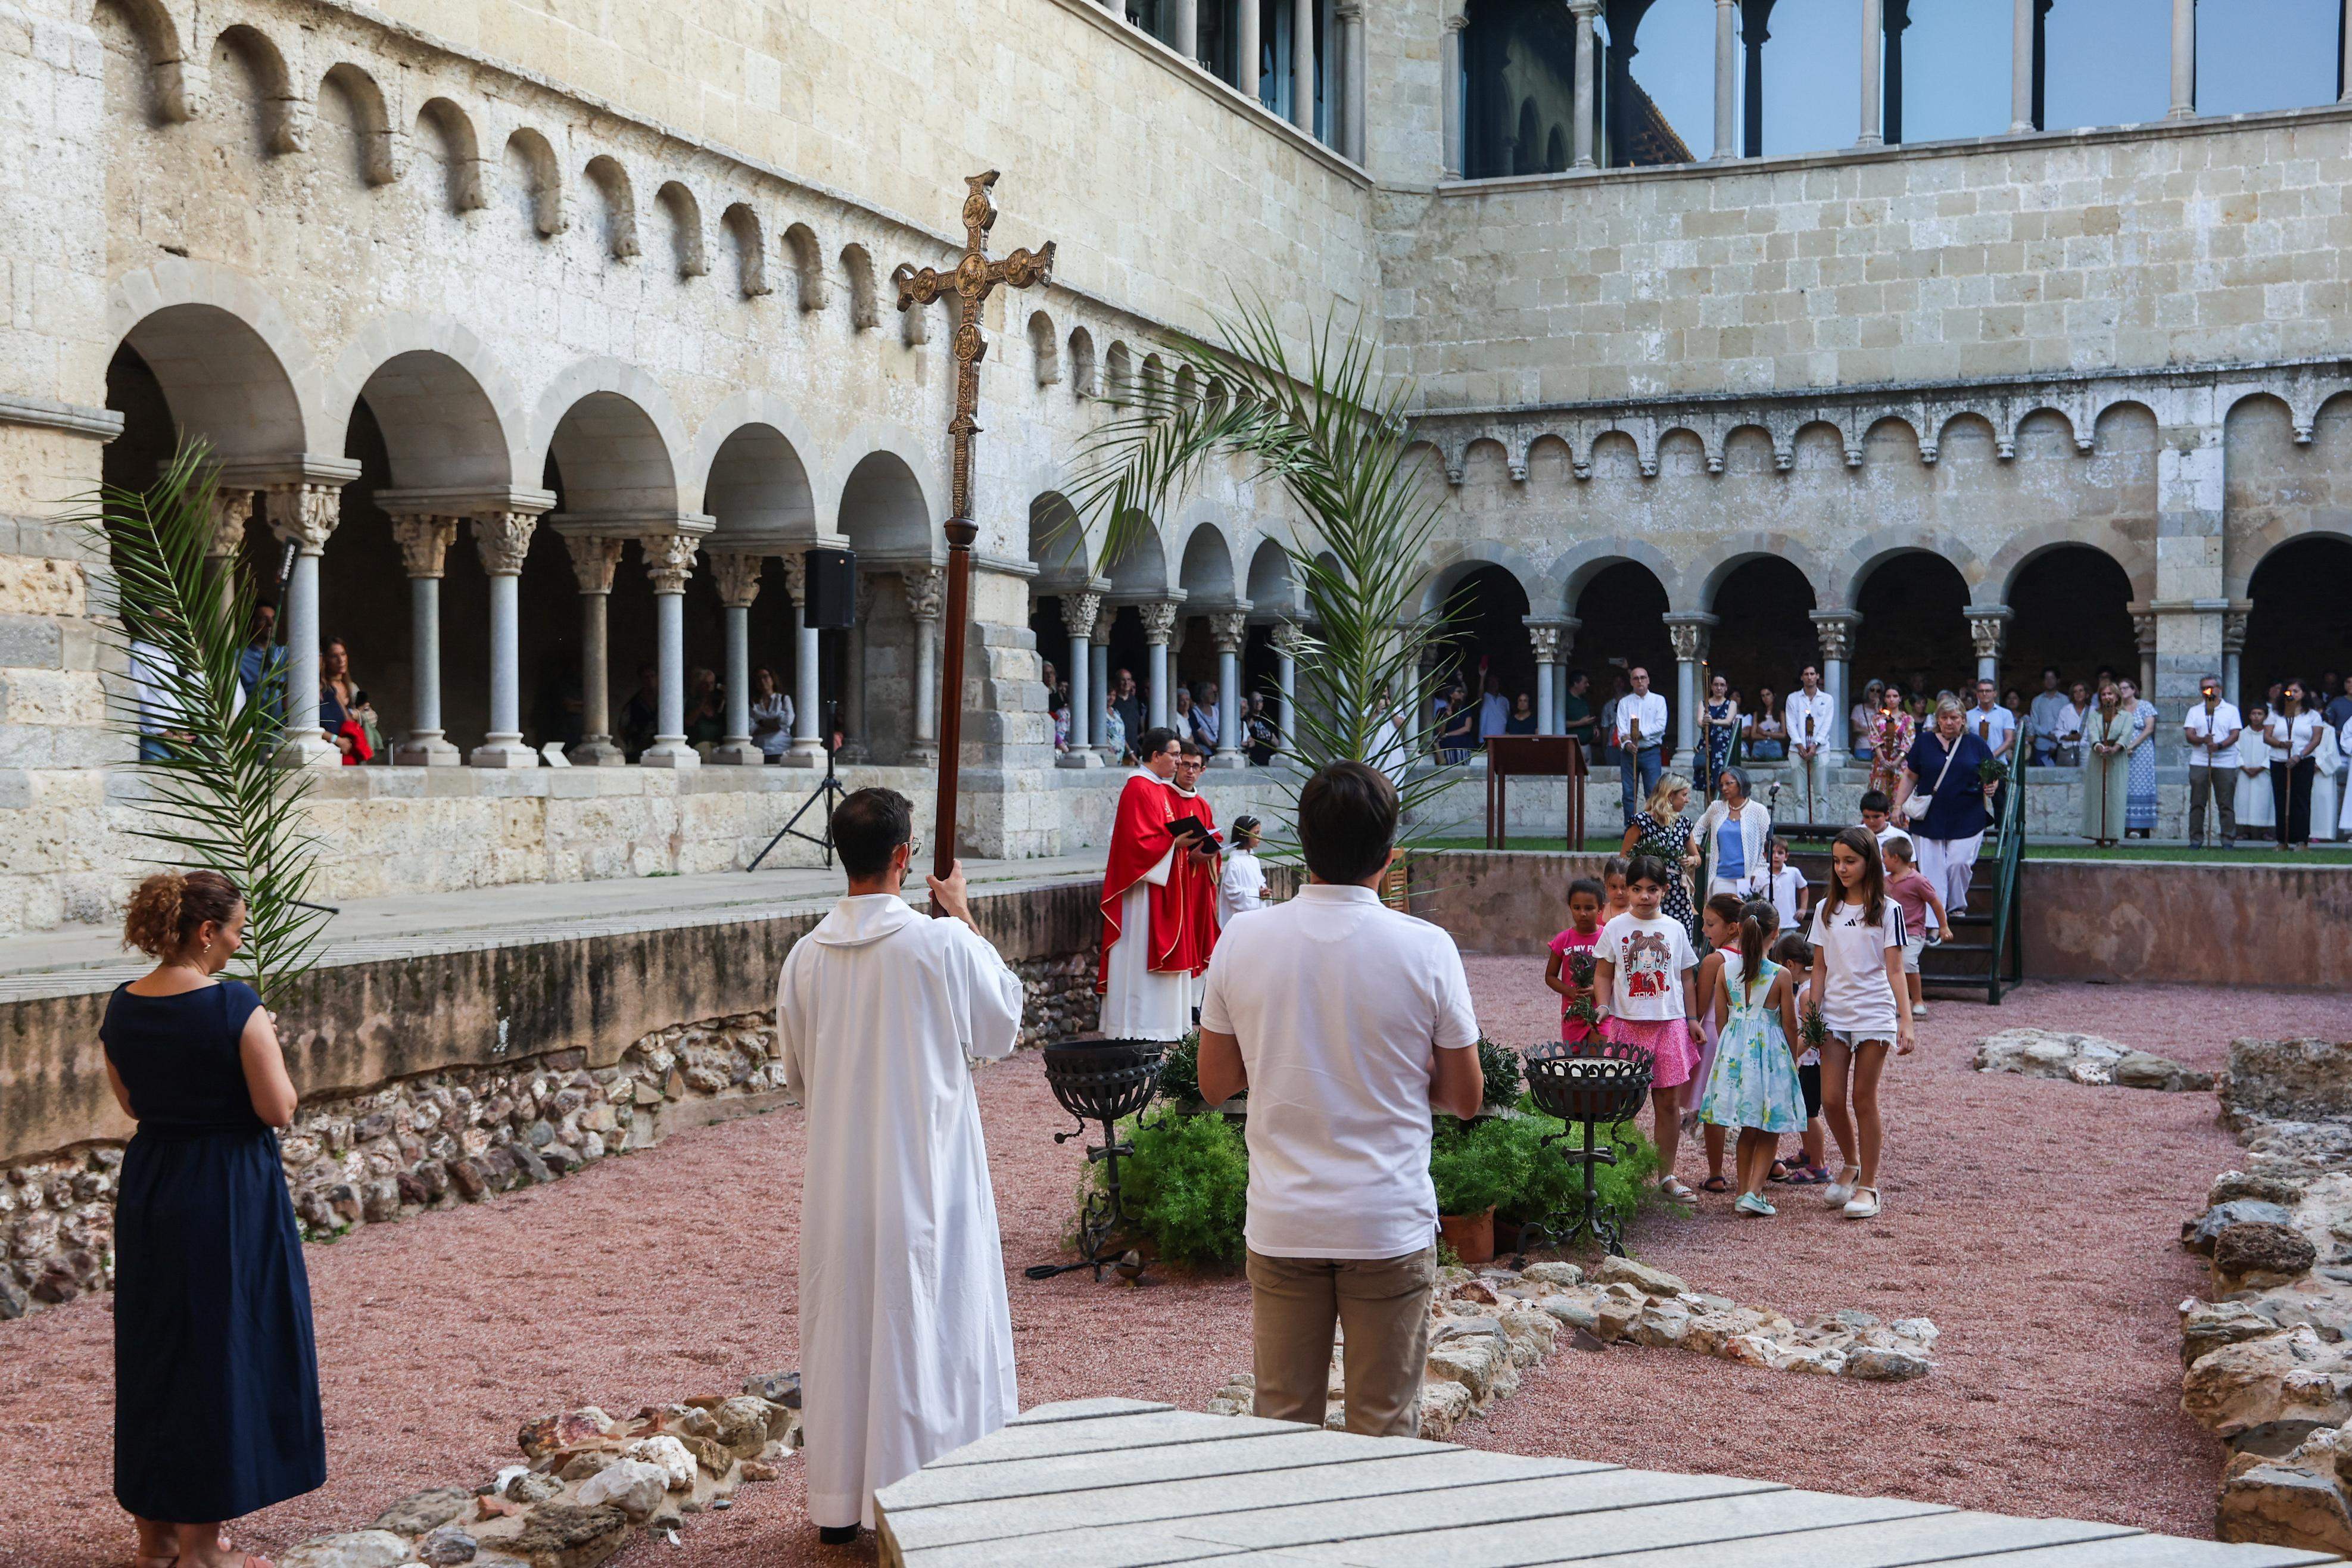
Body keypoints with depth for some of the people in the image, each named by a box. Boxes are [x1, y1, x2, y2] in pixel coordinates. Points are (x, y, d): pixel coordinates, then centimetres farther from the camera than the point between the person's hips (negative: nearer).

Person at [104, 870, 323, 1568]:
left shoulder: (121, 1008, 2)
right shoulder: (234, 1006, -19)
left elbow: (131, 1102, 14)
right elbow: (278, 1110, -17)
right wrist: (267, 1046, -2)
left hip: (147, 1188, 7)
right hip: (229, 1193, -7)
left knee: (153, 1346, 18)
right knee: (219, 1351, 4)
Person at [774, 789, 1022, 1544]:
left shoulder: (806, 956, -2)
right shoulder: (943, 944, -15)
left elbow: (796, 1071, 9)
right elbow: (1002, 1027, 3)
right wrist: (965, 916, 7)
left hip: (836, 1181, 4)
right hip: (925, 1176, -4)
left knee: (841, 1329, 14)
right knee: (925, 1330, 6)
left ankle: (837, 1504, 23)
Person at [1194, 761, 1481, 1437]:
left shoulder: (1243, 940, -5)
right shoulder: (1426, 949, -10)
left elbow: (1214, 1083, 5)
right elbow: (1464, 1098, -2)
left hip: (1281, 1224, 2)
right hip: (1390, 1225, -2)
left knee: (1280, 1421, 12)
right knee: (1386, 1428, 9)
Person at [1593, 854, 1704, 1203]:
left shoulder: (1675, 929, 7)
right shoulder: (1615, 928, 2)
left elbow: (1686, 979, 13)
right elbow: (1603, 974, 4)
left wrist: (1693, 1020, 9)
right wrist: (1603, 1007, -10)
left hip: (1669, 1024, 2)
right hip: (1627, 1023, -2)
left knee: (1669, 1102, 4)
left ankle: (1667, 1175, 13)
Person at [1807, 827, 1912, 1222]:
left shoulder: (1887, 911, -1)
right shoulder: (1826, 910, 9)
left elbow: (1895, 971, -4)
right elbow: (1820, 968, 11)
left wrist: (1905, 1020, -11)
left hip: (1874, 1015, -3)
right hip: (1834, 1016, 3)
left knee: (1864, 1099, -1)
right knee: (1831, 1099, -2)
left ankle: (1868, 1186, 8)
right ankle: (1850, 1165, 24)